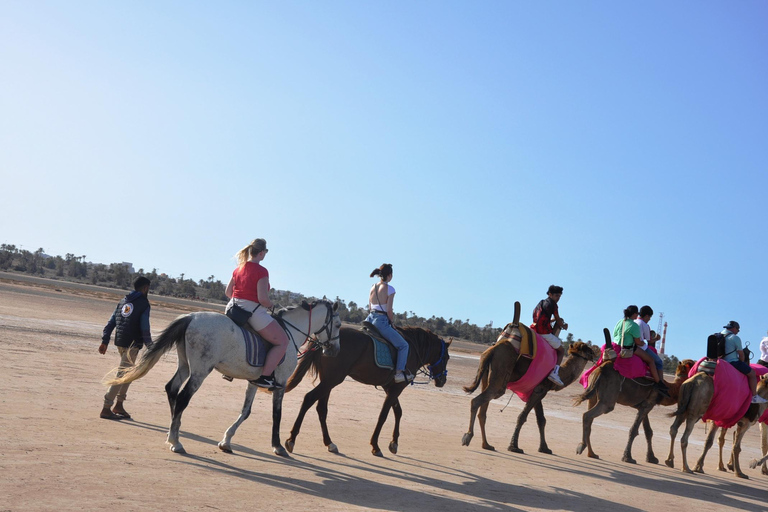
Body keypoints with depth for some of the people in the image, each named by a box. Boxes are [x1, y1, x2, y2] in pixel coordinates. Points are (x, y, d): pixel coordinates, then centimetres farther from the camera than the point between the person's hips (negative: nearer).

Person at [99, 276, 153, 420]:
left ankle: (119, 405, 20)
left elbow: (111, 322, 11)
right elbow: (144, 328, -12)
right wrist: (150, 346, -5)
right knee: (122, 375, -6)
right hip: (132, 344, -7)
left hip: (119, 342, 8)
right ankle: (106, 409, -8)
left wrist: (105, 341, 12)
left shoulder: (123, 301, 14)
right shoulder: (144, 303, -6)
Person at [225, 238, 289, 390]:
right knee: (282, 341, -3)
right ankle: (265, 377, -11)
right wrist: (272, 306, -1)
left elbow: (228, 292, 15)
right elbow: (262, 299, -20)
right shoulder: (261, 271, -13)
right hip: (253, 310, -9)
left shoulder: (238, 269, 11)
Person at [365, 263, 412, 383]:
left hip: (370, 318, 8)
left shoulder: (373, 287, 11)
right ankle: (399, 372, -6)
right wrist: (392, 322, 1)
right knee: (403, 345, 1)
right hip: (381, 321, -7)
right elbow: (389, 310, -13)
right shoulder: (389, 288, -10)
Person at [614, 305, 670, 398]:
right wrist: (644, 344, 8)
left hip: (617, 347, 9)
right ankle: (658, 383, 2)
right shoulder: (634, 326, -17)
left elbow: (615, 336, 12)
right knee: (650, 360, 2)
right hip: (629, 348, -9)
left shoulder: (619, 322, 5)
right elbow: (638, 342, -13)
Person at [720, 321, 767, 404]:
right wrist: (742, 362, 13)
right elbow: (741, 354, -7)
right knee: (752, 373, 3)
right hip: (733, 362, -9)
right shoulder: (735, 338, -13)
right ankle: (755, 397, 1)